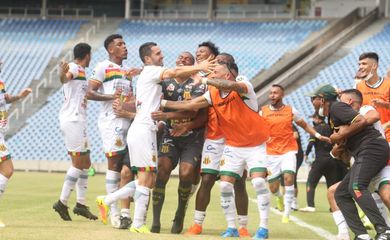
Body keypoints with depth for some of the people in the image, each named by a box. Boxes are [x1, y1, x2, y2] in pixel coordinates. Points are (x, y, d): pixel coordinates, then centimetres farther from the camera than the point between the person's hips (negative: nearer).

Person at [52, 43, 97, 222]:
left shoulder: (80, 72, 18)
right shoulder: (74, 68, -12)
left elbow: (86, 93, 38)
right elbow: (65, 78, -37)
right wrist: (63, 74, -59)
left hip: (76, 121, 10)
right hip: (73, 121, -10)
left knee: (85, 163, 13)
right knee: (79, 163, -8)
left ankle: (81, 204, 16)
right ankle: (62, 203, -8)